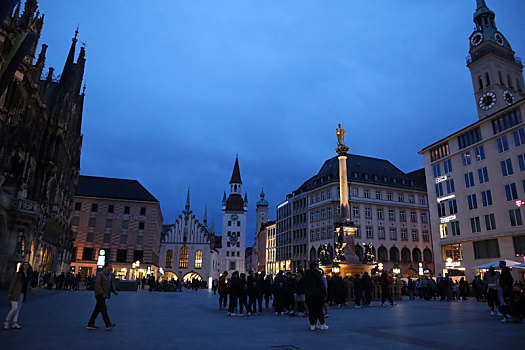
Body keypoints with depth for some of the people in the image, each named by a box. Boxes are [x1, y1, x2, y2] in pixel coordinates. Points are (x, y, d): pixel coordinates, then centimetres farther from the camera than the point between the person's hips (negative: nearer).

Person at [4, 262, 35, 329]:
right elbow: (12, 283, -10)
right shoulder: (18, 273, -8)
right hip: (15, 293, -6)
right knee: (14, 308, -10)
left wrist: (31, 291, 14)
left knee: (18, 308, 5)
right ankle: (6, 322, 7)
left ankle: (15, 324, 7)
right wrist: (9, 293, -15)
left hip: (22, 294, 6)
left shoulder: (28, 275, 9)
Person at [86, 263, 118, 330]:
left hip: (104, 295, 9)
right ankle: (108, 324, -11)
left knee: (97, 310, 13)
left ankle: (90, 324, 21)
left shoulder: (110, 275, 14)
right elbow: (97, 285, -17)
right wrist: (102, 293, -20)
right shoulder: (100, 274, -12)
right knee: (103, 309, -9)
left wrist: (114, 291, 7)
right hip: (100, 294, -9)